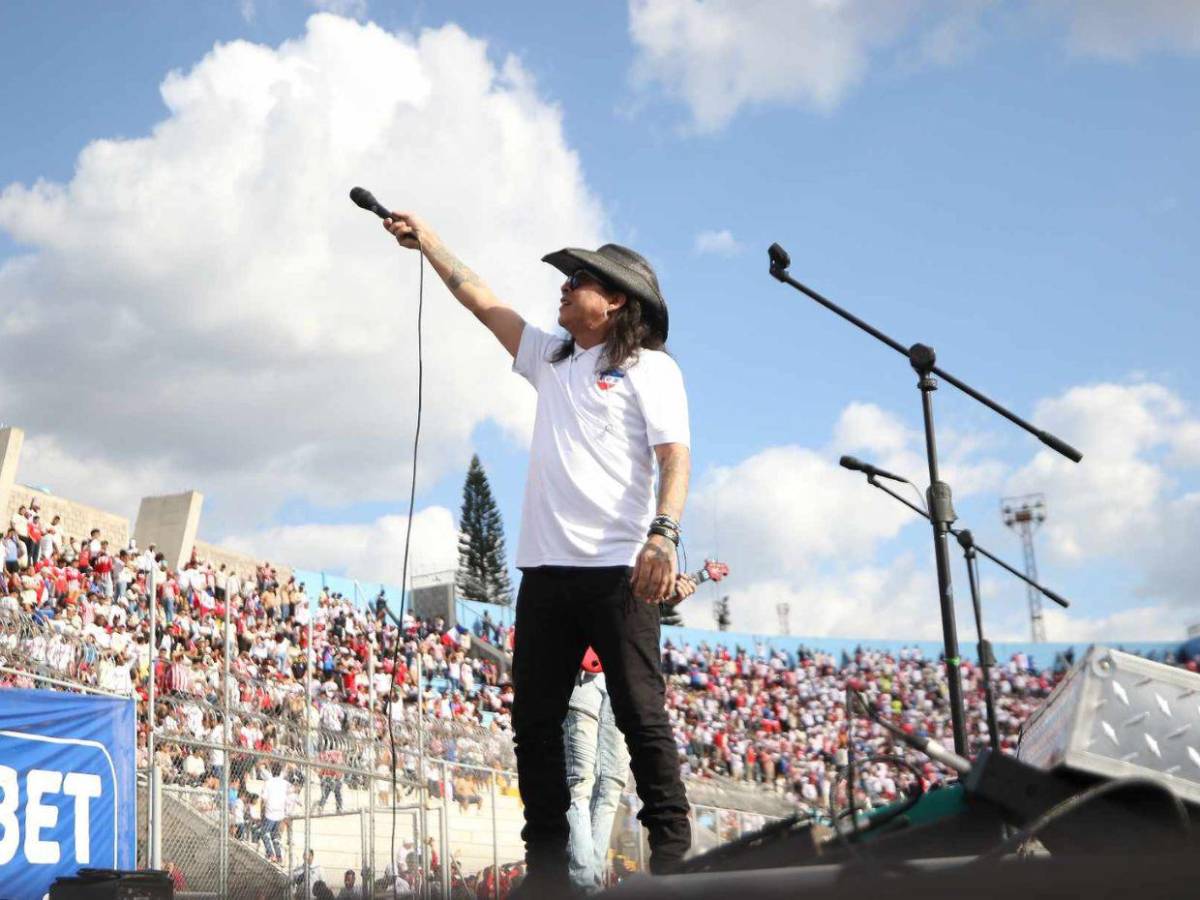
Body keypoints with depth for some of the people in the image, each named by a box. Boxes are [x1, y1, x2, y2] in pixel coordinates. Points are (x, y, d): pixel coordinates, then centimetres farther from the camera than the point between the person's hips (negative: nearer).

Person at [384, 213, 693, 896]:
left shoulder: (649, 368, 3)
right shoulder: (550, 360, 23)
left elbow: (676, 457, -8)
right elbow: (482, 300, 29)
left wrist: (663, 534, -23)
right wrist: (427, 241, 32)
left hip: (619, 568, -7)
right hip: (546, 569, 7)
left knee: (641, 713, -7)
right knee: (534, 719, 4)